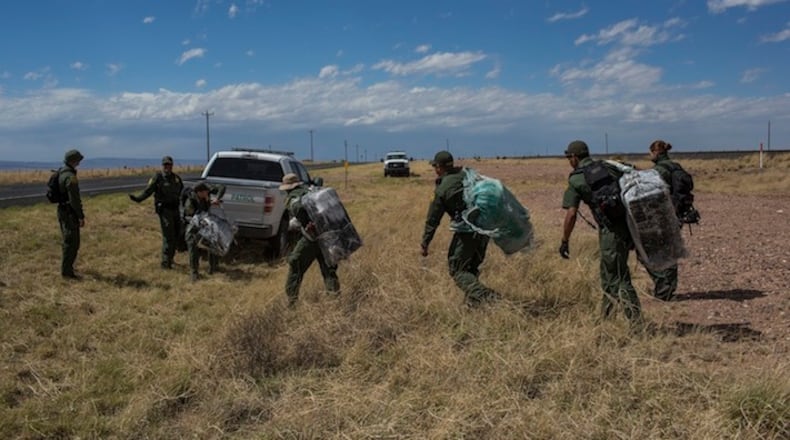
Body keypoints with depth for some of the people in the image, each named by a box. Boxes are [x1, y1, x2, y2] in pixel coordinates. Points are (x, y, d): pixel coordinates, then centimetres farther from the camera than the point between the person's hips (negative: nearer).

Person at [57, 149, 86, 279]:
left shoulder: (61, 173, 11)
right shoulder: (70, 176, -21)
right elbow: (74, 199, -24)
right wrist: (81, 216, -18)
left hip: (62, 210, 10)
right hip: (70, 213, -10)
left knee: (69, 240, 22)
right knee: (72, 243, -5)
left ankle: (67, 267, 33)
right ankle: (67, 272, 0)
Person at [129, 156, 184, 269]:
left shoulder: (176, 178, 13)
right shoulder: (158, 177, -5)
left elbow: (182, 192, 27)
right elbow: (147, 191, -11)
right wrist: (137, 198, -25)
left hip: (176, 209, 7)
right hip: (164, 209, -7)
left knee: (178, 234, 10)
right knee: (168, 236, -10)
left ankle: (170, 258, 25)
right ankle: (165, 263, -5)